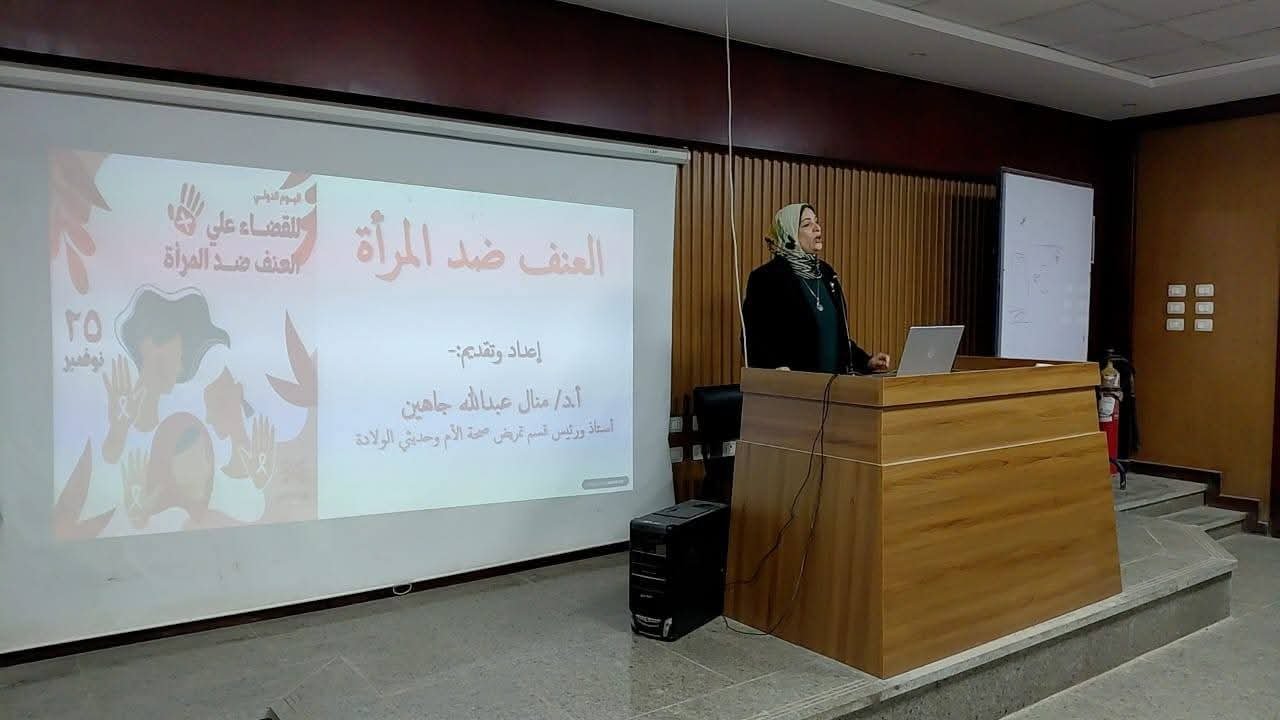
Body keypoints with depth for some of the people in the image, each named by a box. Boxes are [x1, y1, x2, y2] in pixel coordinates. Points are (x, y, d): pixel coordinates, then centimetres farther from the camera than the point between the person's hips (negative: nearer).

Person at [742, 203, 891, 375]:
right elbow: (755, 336, -10)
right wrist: (779, 367, -26)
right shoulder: (765, 277, -5)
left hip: (833, 380, 6)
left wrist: (866, 361, 12)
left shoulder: (826, 272, 16)